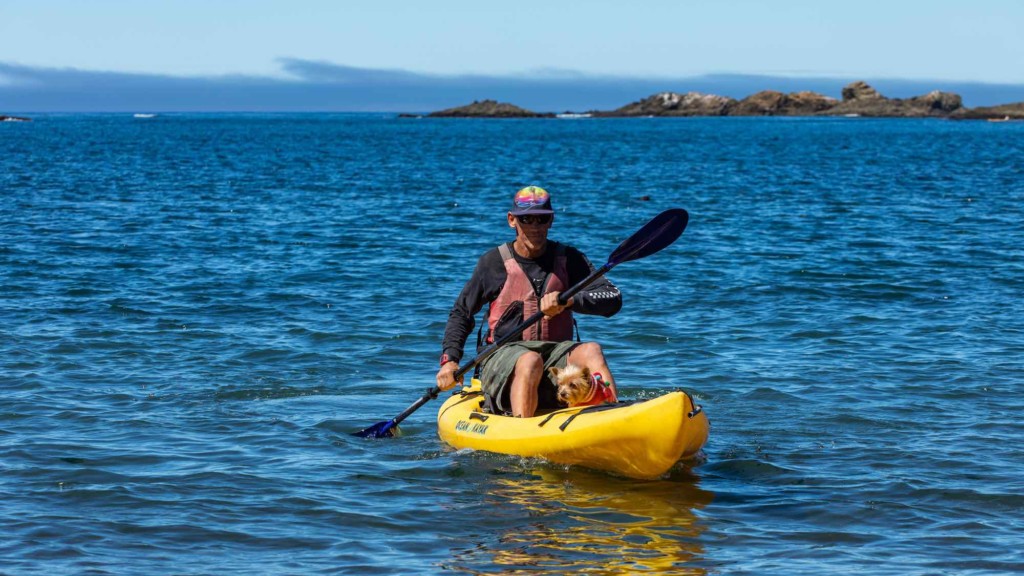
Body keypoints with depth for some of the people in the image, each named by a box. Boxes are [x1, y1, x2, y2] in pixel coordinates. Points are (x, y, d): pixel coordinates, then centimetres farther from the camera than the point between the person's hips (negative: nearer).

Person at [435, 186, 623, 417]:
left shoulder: (568, 259, 7)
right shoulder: (494, 262, 3)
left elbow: (613, 298, -4)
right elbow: (461, 313, 12)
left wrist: (569, 300, -21)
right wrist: (449, 359, -1)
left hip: (555, 353, 2)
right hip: (503, 353, -2)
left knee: (591, 350, -28)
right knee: (529, 361, -36)